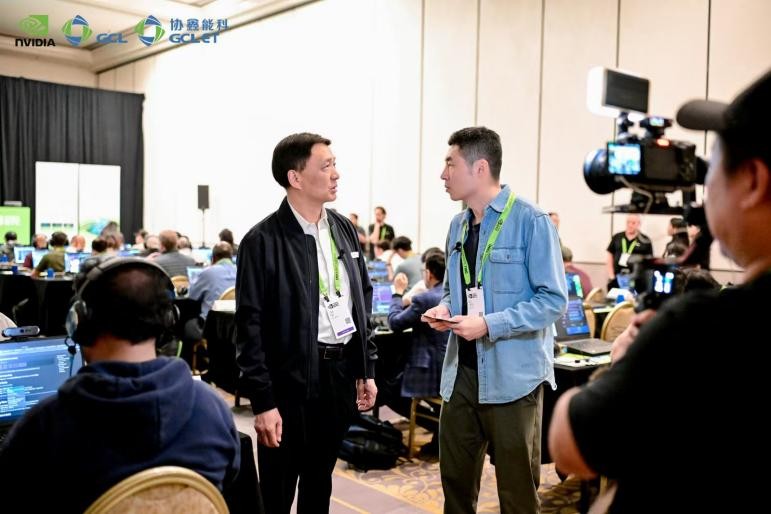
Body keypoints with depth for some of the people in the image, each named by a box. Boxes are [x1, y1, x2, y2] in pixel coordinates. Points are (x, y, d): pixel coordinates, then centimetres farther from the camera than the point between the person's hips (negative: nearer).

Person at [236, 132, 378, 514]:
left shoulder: (344, 228, 7)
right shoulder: (263, 241, -12)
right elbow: (250, 326, -12)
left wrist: (367, 370, 10)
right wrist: (262, 402, -13)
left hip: (342, 372, 6)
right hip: (292, 380, -5)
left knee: (320, 480, 20)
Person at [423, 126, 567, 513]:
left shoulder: (530, 221, -12)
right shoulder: (458, 225, 10)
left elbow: (553, 299, -15)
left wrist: (489, 325, -22)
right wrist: (444, 309, -2)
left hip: (512, 375, -6)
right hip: (461, 372, 7)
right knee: (455, 476, 17)